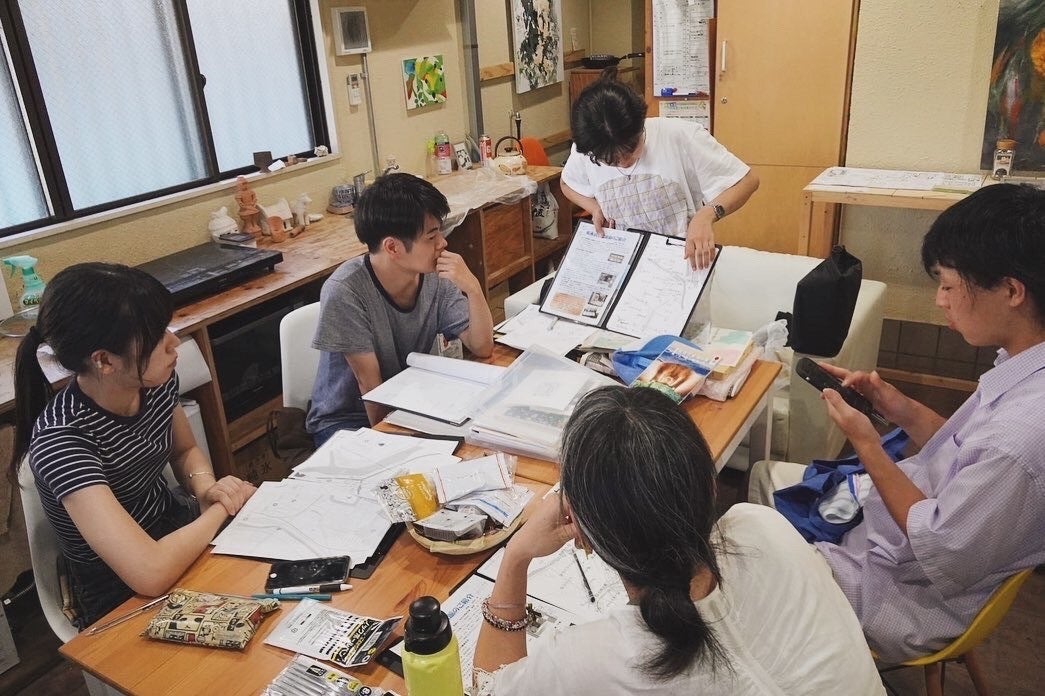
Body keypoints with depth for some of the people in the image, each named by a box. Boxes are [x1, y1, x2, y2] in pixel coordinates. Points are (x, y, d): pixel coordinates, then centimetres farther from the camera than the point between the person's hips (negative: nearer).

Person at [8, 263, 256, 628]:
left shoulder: (157, 381, -12)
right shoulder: (61, 438, -31)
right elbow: (150, 572, -39)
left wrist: (205, 487, -11)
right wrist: (221, 507, -23)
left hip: (178, 532, 6)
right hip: (124, 599, -6)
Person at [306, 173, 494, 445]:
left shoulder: (436, 277, -11)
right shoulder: (344, 292, -24)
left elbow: (482, 347, -11)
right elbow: (370, 385, -20)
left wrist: (473, 289, -25)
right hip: (345, 420, -5)